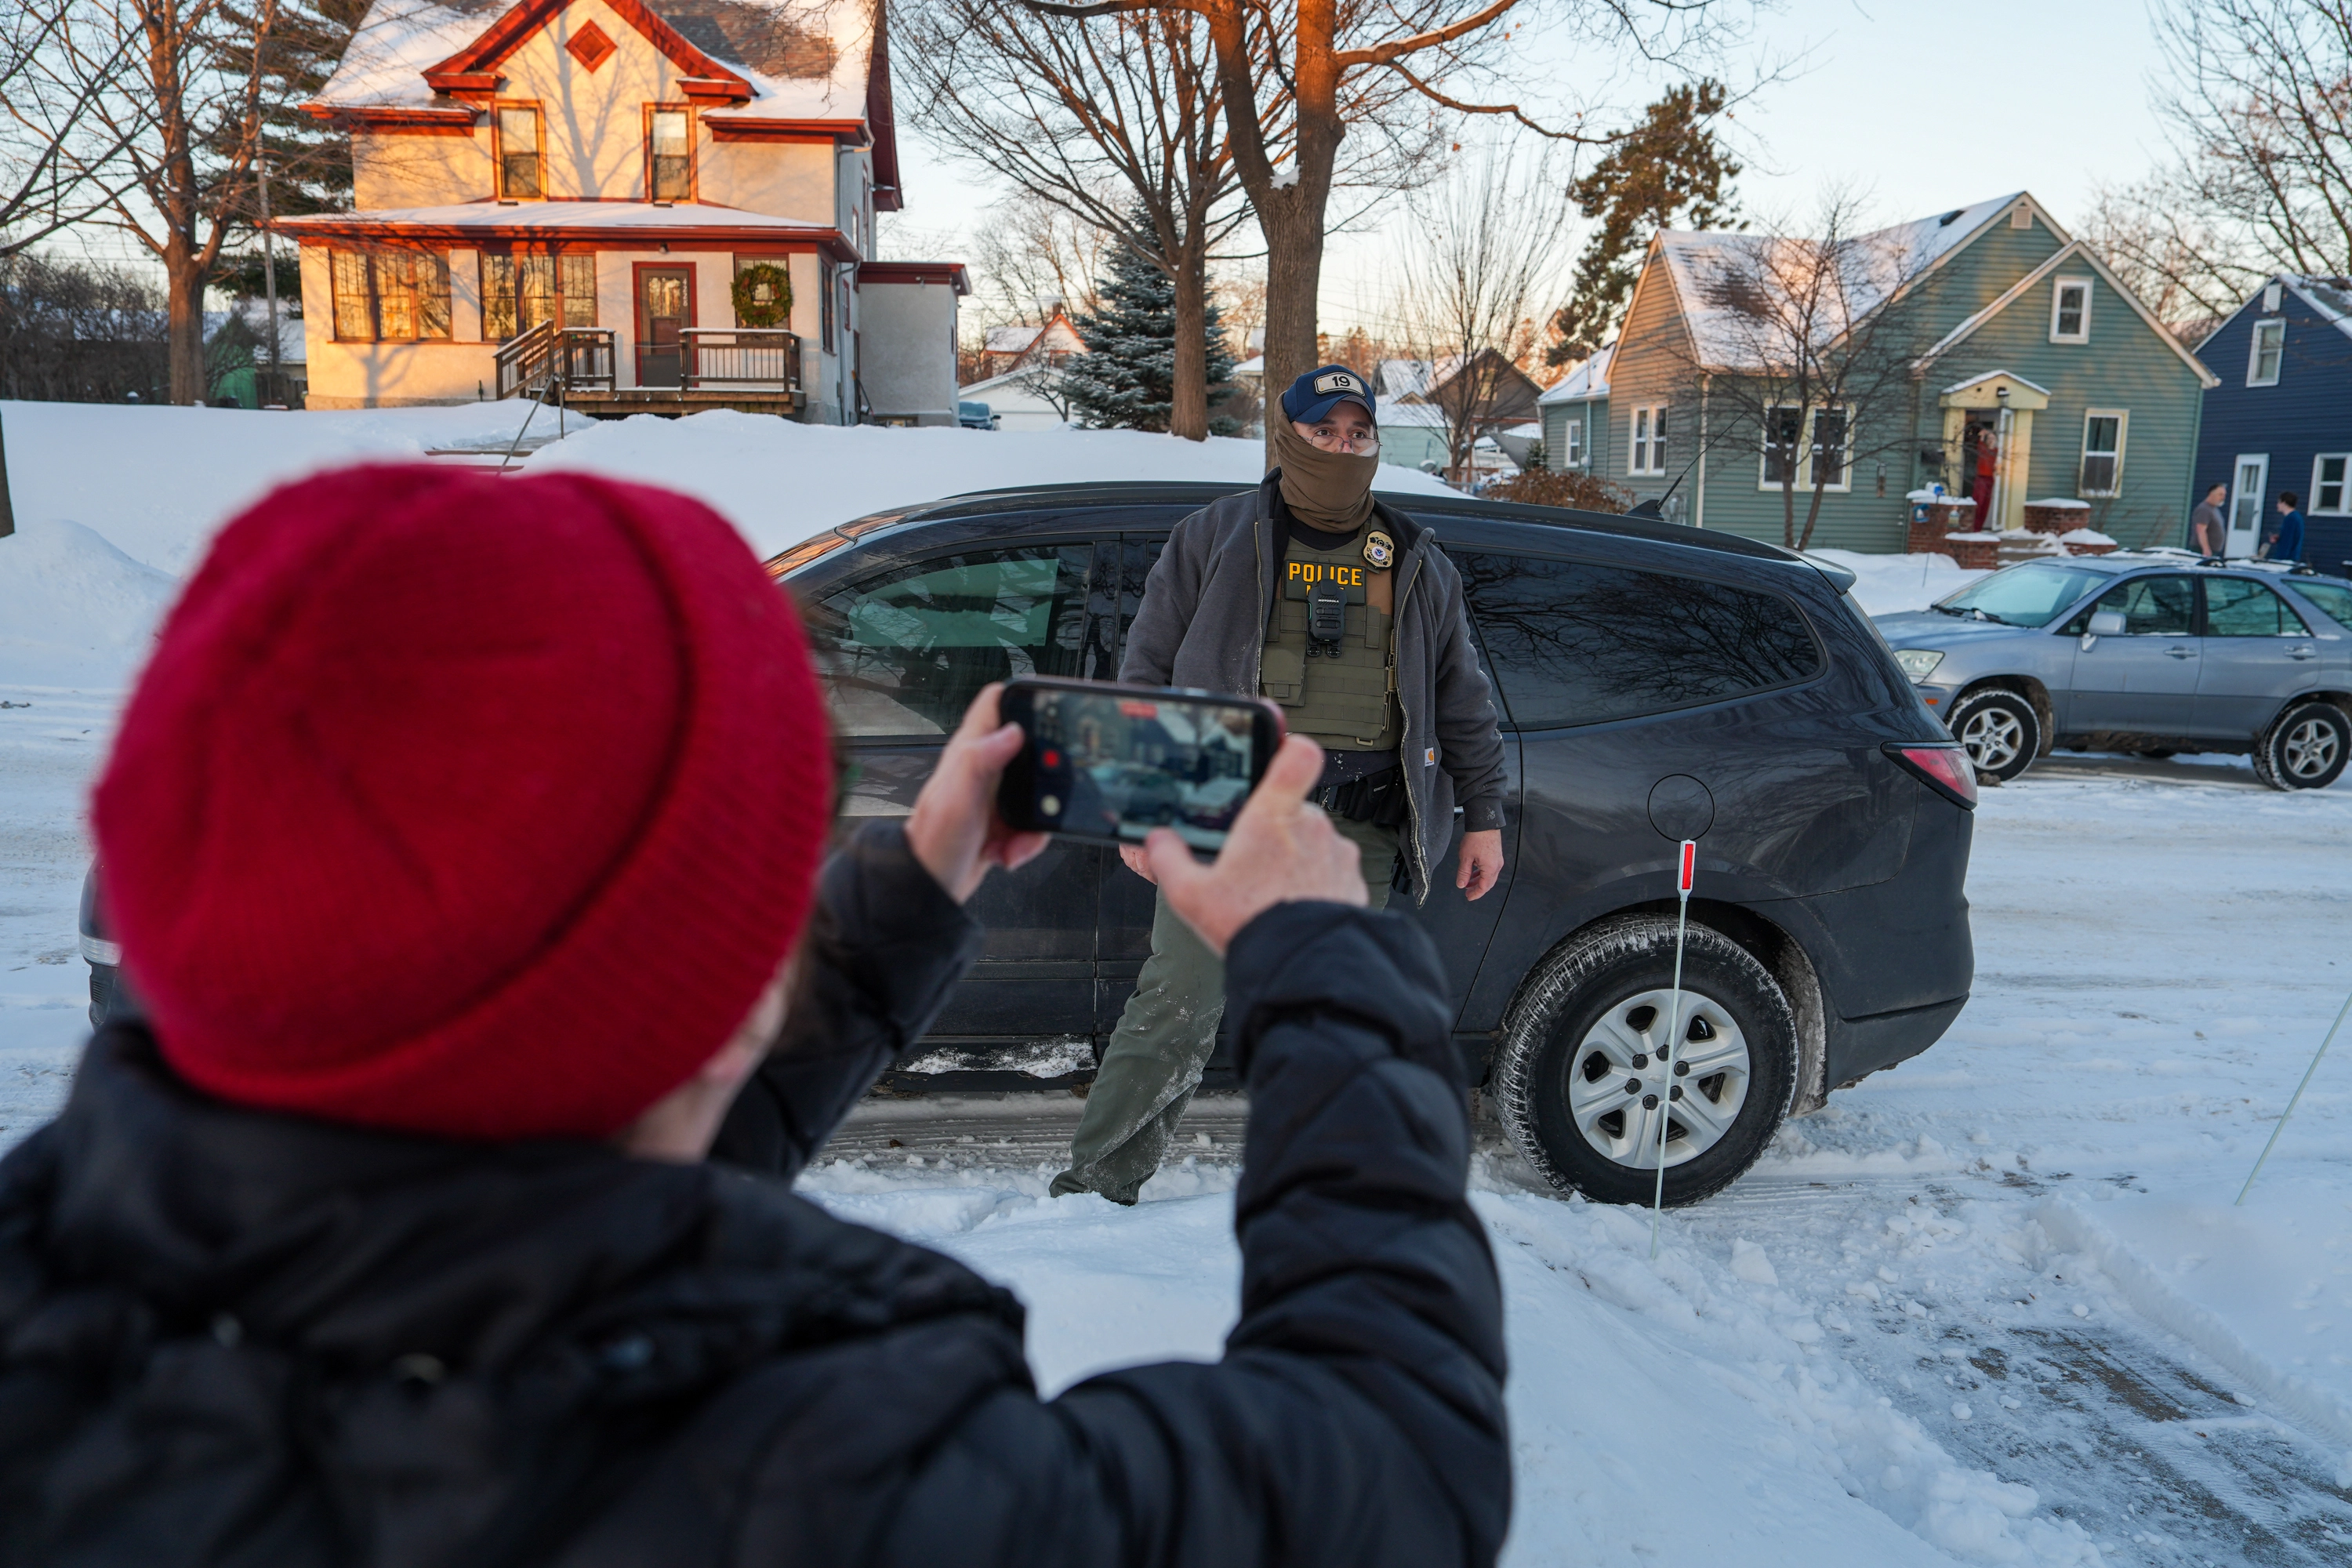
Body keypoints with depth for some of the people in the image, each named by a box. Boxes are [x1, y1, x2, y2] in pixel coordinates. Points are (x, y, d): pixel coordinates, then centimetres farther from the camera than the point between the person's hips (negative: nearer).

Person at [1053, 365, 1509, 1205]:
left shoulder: (1419, 566, 17)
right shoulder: (1215, 537, 7)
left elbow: (1463, 701, 21)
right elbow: (1147, 671, 6)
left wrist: (1483, 816, 15)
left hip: (1359, 829, 3)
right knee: (1176, 1006, -7)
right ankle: (1094, 1186, 4)